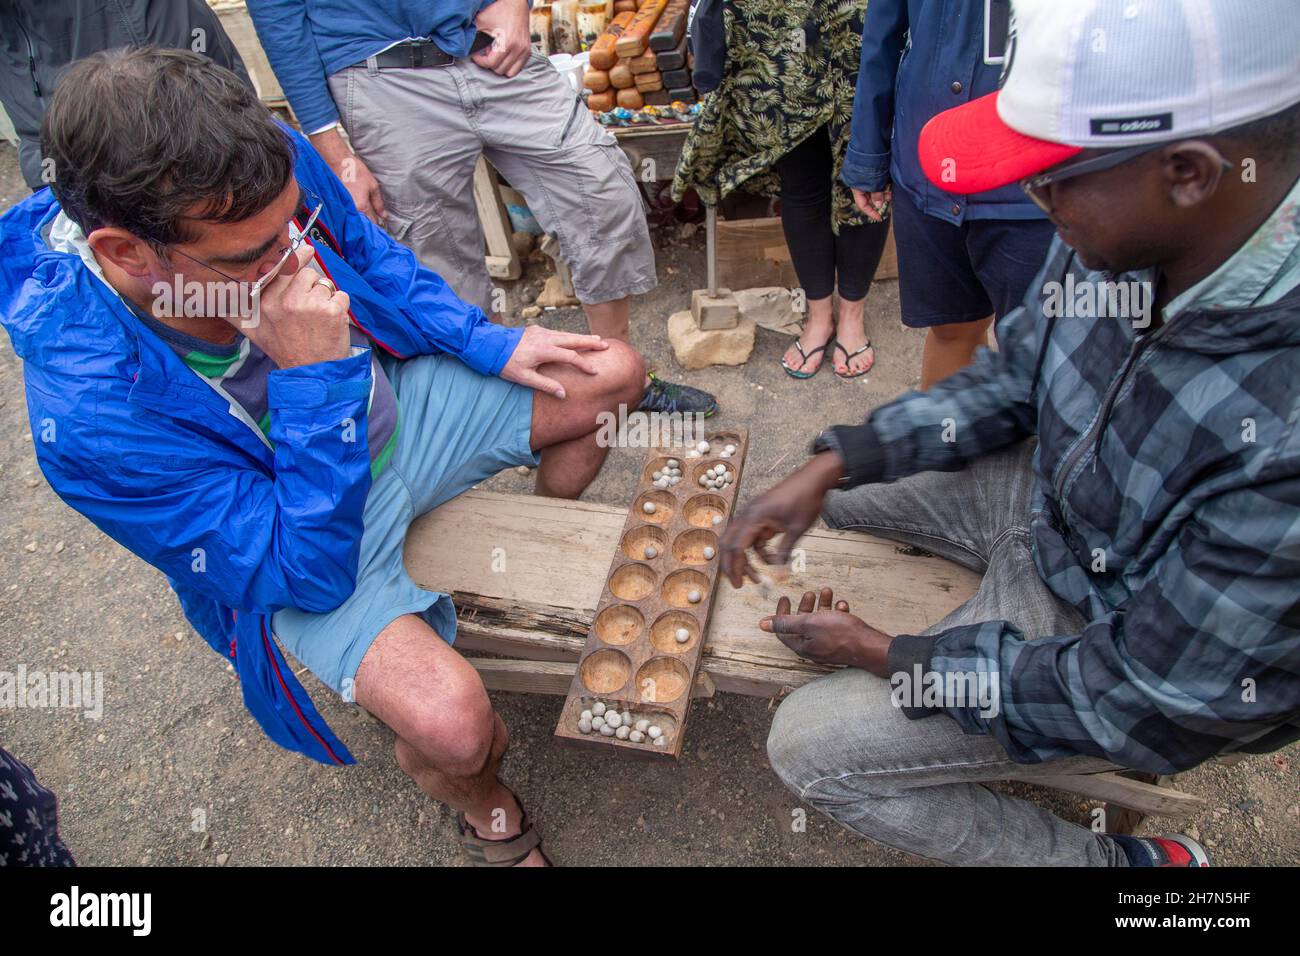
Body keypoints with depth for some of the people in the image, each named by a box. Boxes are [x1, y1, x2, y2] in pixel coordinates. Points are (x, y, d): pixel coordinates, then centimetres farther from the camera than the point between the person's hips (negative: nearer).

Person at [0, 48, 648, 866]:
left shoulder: (272, 168, -21)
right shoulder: (88, 418, -35)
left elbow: (375, 261, 2)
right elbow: (306, 568, -30)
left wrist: (492, 345, -4)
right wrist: (314, 376, -40)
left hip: (389, 398, 6)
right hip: (307, 543, -5)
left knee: (613, 375, 4)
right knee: (452, 720, -30)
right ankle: (476, 795, 12)